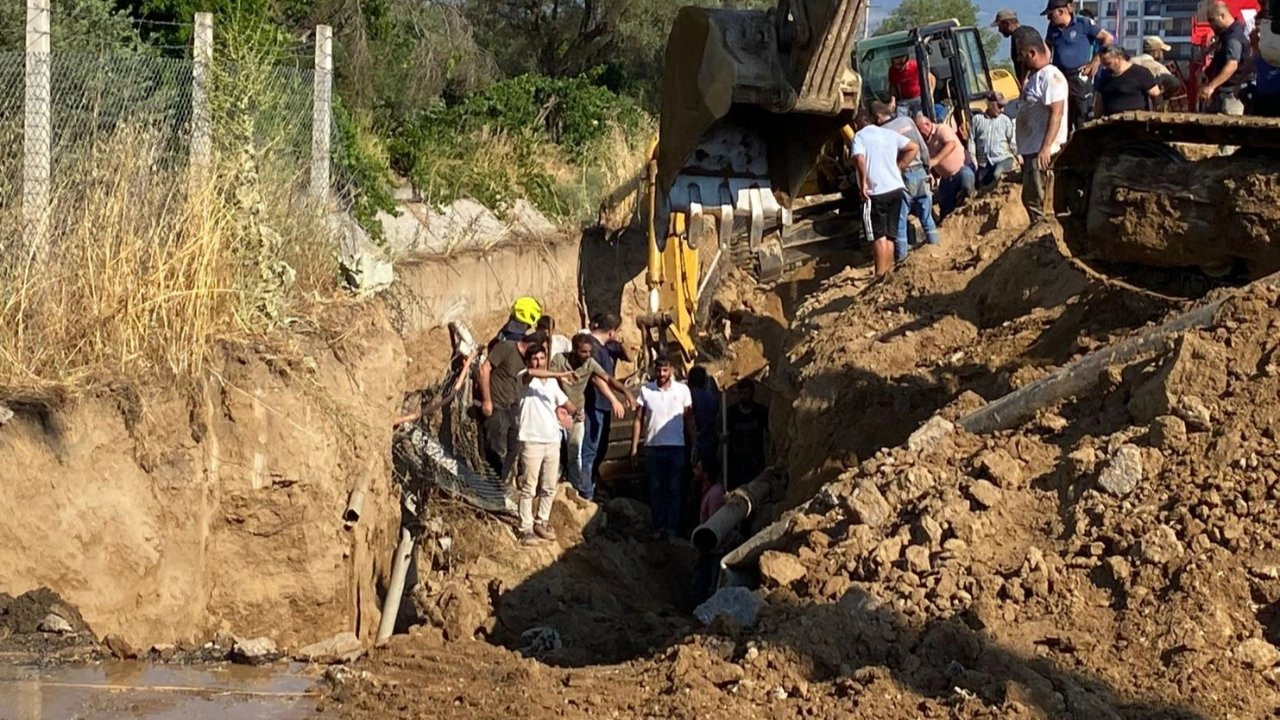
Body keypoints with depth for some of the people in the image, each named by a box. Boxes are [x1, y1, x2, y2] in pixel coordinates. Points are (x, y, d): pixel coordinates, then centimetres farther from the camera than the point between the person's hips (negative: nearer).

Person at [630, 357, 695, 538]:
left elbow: (689, 419, 5)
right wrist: (634, 447, -1)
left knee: (675, 490, 1)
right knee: (656, 489, 4)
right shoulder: (646, 390, 0)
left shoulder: (682, 390, 0)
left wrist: (694, 446, 1)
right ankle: (658, 527, 10)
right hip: (653, 447, 1)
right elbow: (638, 420, 3)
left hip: (677, 448, -1)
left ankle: (672, 528, 5)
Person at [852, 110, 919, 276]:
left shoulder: (860, 136, -3)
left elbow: (860, 158, -21)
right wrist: (898, 168, 13)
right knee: (889, 235, 12)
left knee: (878, 236, -3)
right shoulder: (889, 133, 13)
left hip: (876, 192, -6)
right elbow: (913, 148, 11)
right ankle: (889, 272, 13)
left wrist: (863, 182, -14)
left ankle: (880, 274, -5)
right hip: (896, 188, 6)